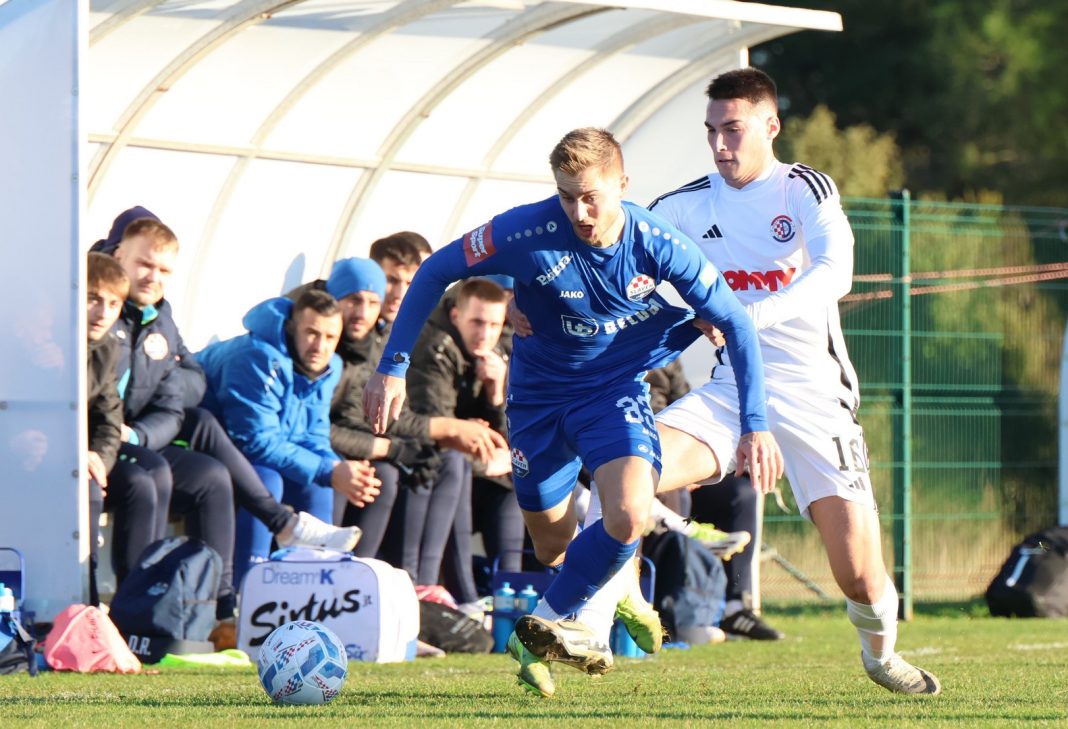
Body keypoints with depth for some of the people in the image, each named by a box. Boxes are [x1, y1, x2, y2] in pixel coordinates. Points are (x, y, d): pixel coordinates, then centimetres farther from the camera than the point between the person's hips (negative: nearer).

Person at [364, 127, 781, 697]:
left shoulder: (659, 246, -21)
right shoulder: (528, 232, -25)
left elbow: (735, 323, -8)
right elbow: (435, 272, -12)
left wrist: (755, 426, -11)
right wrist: (393, 366, -15)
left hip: (616, 390, -1)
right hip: (538, 395, 1)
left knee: (628, 519, -25)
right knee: (553, 547, 9)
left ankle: (542, 626, -4)